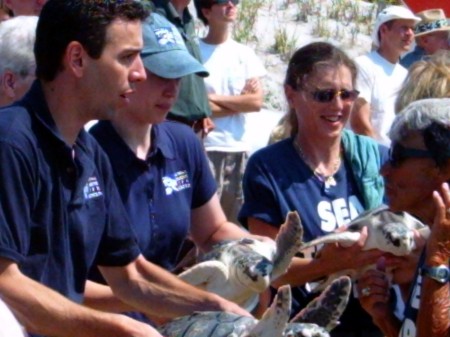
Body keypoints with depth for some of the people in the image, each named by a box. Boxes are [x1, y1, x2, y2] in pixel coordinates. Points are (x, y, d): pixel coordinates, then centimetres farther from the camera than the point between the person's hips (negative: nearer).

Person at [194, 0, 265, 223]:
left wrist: (213, 98, -5)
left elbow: (257, 101, 2)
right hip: (205, 149, -4)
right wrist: (239, 101, -3)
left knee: (237, 217, 5)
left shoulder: (245, 54, 13)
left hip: (240, 148, 4)